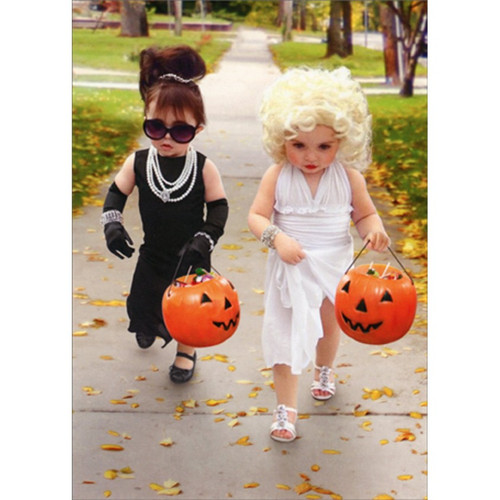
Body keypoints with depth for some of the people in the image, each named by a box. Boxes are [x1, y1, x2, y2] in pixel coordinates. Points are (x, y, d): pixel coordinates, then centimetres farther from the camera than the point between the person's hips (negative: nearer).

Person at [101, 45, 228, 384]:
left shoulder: (204, 168, -19)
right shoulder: (137, 163, -13)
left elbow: (218, 208, -10)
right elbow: (116, 194, 1)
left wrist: (205, 239, -21)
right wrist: (112, 224, -15)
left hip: (191, 257, -2)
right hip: (153, 254, 3)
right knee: (143, 303, 18)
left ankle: (186, 351, 42)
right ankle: (149, 326, 55)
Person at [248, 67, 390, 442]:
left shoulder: (348, 176, -11)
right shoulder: (277, 176, -15)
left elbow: (366, 213, -1)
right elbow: (257, 216, -11)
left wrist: (374, 231, -23)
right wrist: (277, 238, -29)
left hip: (336, 266, 2)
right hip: (292, 268, -2)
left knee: (330, 324, 24)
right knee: (286, 334, 1)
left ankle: (324, 370, 55)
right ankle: (286, 407, 14)